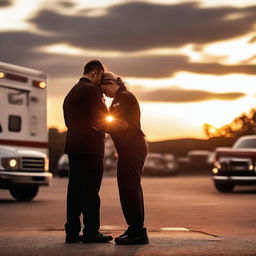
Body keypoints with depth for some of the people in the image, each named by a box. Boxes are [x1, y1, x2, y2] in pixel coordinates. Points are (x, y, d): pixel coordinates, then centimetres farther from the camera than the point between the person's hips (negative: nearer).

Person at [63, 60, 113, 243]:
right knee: (91, 190, -5)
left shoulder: (72, 92, 19)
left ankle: (72, 232, 11)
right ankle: (91, 231, -3)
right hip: (90, 147, -9)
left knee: (75, 189, 9)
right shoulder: (91, 89, -9)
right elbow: (103, 117, -9)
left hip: (73, 146, 9)